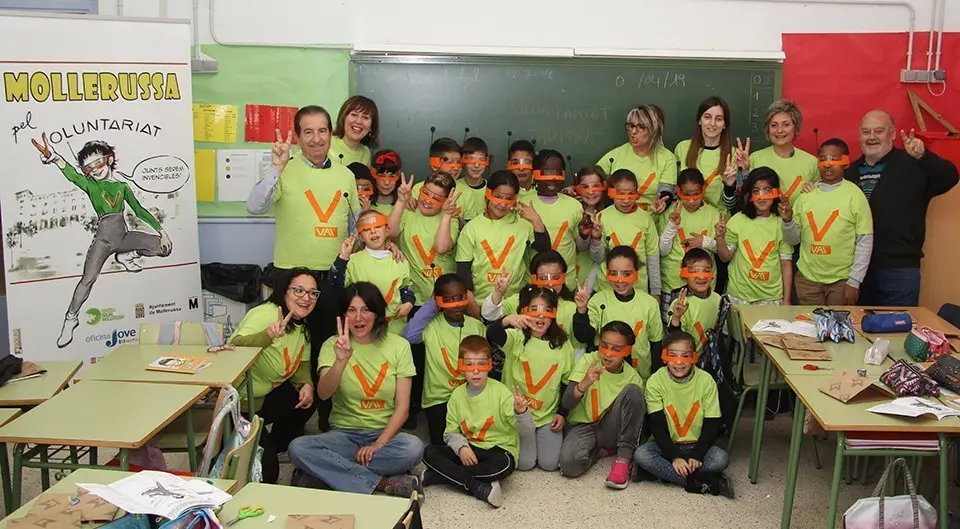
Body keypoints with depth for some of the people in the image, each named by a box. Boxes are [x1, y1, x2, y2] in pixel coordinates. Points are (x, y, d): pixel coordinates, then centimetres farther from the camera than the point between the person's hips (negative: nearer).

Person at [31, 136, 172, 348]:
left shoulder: (122, 186, 14)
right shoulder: (90, 185, 4)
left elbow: (139, 210, 16)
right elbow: (72, 175, -17)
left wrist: (161, 230, 8)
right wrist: (54, 157, -38)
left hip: (124, 235, 4)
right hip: (104, 238, -4)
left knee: (164, 247, -5)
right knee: (88, 278, -18)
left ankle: (126, 256, 17)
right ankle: (71, 318, -3)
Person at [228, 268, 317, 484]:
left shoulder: (302, 326, 5)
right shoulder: (264, 314, -23)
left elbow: (301, 364, 8)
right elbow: (236, 345, -38)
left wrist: (307, 385, -12)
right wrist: (268, 336, -55)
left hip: (267, 393, 9)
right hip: (240, 400, -9)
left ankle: (276, 448, 19)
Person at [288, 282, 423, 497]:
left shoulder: (398, 346, 1)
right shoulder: (333, 345, 1)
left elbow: (402, 407, -3)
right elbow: (323, 394, -16)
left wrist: (378, 445, -16)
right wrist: (341, 360, -33)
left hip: (385, 434, 0)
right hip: (344, 434, 0)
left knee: (414, 447, -33)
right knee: (298, 448, -29)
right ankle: (385, 483, -26)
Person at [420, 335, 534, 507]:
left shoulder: (501, 393, -12)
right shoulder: (457, 395, 1)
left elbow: (528, 432, -17)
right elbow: (451, 432, 6)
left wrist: (521, 412, -39)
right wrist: (461, 447, -17)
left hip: (499, 450, -3)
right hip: (468, 450, 4)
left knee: (505, 464, -37)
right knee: (430, 452, -18)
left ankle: (442, 475, -22)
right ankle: (480, 488, -26)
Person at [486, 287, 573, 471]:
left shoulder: (562, 344, 1)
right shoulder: (516, 338, -10)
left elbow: (567, 383, 8)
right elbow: (492, 335, -32)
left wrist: (562, 413, 1)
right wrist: (507, 320, -53)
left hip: (549, 415, 2)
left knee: (549, 463, -7)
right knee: (525, 462, -10)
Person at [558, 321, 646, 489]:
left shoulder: (632, 377, -6)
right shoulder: (588, 361, -10)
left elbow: (638, 413, 1)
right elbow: (567, 403, -15)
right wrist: (584, 384, -35)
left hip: (610, 430, 1)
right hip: (583, 426, -1)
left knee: (633, 391, -23)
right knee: (569, 463, -34)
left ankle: (624, 457, -17)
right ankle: (603, 451, 0)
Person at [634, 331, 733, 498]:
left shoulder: (706, 380, -9)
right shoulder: (655, 382, -10)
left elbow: (712, 425, -8)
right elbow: (657, 425, -12)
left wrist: (696, 455, -20)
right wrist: (674, 457, -23)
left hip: (697, 445, 0)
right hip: (666, 444, 0)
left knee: (720, 459, -29)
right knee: (641, 454, -30)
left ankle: (662, 472, -21)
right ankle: (702, 482, -28)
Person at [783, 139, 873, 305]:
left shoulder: (854, 195, -6)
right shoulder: (806, 194, 4)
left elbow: (865, 241, -5)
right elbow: (794, 239, 9)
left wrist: (854, 282, -7)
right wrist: (787, 220, -11)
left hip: (841, 279, -2)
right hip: (807, 278, 3)